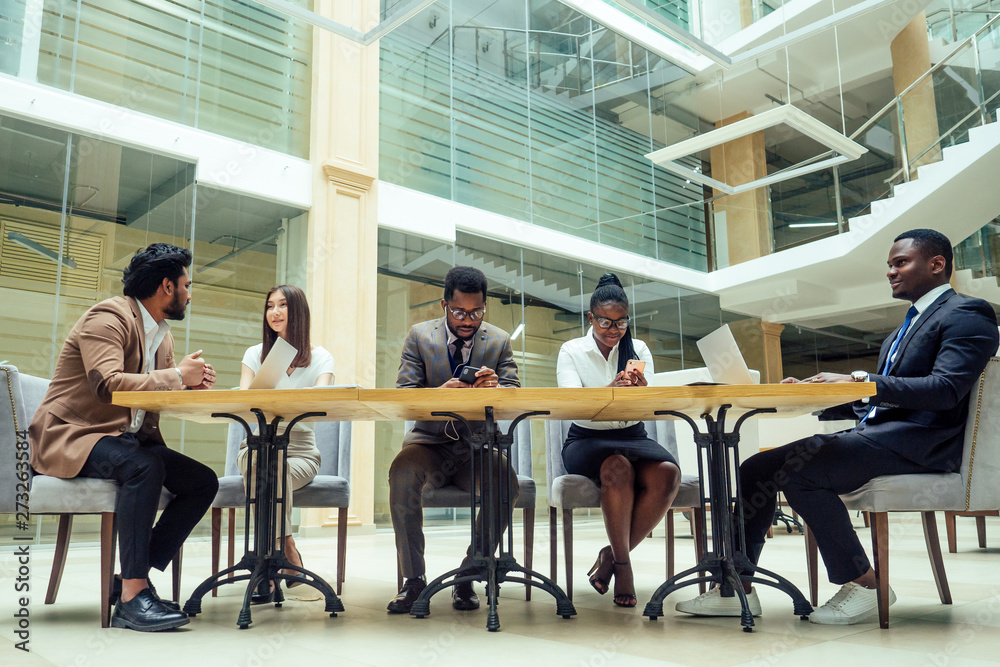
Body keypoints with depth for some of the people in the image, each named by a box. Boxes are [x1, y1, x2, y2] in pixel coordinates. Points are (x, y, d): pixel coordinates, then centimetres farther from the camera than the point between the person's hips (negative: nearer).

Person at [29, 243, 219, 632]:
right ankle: (131, 597, -30)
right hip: (70, 436, -9)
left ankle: (132, 579, -7)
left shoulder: (162, 335, 15)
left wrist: (193, 384, -4)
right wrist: (176, 376, -25)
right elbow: (107, 385, -29)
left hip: (127, 439, 9)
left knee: (204, 481, -8)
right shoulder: (108, 317, -14)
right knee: (144, 466, -36)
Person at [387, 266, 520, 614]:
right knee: (402, 471, -33)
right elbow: (403, 395, -7)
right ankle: (413, 578, -18)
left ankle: (468, 576, -9)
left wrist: (494, 388, -30)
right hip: (430, 441, 0)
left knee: (507, 483, -30)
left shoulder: (499, 340, 5)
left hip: (478, 446, 1)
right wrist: (440, 395, -29)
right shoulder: (419, 335, 2)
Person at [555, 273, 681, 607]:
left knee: (667, 473, -29)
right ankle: (622, 564, -19)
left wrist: (641, 389, -28)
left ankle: (613, 554, -13)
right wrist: (608, 392, -35)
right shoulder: (572, 351, 2)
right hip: (587, 439, -2)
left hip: (632, 437, 3)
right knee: (618, 467, -36)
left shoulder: (638, 350, 9)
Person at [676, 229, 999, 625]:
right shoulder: (907, 326, 27)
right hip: (875, 432, 9)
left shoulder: (967, 314, -2)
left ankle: (863, 586, -13)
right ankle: (736, 590, -2)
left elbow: (945, 388, -19)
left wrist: (859, 381, -24)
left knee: (798, 471, -29)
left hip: (919, 441, -9)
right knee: (756, 468, -3)